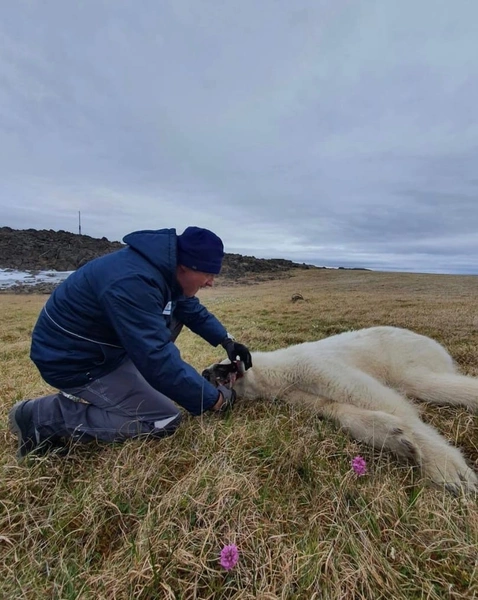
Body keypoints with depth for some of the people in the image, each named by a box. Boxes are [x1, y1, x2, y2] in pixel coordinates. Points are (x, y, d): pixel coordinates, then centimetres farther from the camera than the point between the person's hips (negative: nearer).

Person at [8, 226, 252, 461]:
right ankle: (43, 417, -4)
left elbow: (191, 308, 12)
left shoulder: (163, 266, -4)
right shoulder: (132, 283, -34)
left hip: (104, 342, 9)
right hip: (74, 359, -9)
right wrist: (214, 399, -23)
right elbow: (158, 359, -35)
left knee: (174, 312, 9)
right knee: (165, 421, -8)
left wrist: (226, 340, 4)